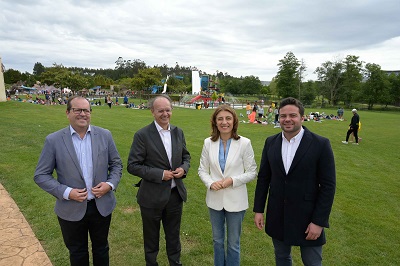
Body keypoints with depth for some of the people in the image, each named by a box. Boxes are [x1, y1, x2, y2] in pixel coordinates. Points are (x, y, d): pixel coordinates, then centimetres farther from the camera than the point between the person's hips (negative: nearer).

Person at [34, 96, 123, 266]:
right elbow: (41, 175, -6)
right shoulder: (53, 140, -10)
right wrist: (66, 192, -18)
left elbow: (116, 164, 3)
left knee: (101, 249, 22)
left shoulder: (104, 135, -6)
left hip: (102, 206, 1)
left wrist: (111, 184, -14)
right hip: (71, 209, -1)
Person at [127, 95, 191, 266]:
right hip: (152, 196, -4)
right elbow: (132, 166, -14)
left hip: (176, 194, 4)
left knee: (174, 236, 23)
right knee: (151, 238, 19)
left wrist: (183, 168, -11)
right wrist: (160, 174, -21)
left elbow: (186, 156, 11)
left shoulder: (178, 132, 1)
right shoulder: (142, 135, -14)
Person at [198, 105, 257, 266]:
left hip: (235, 200, -2)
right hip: (215, 199, 3)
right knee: (217, 240, 22)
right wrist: (211, 183, -16)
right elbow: (202, 170, 2)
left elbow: (252, 172, -7)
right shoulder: (208, 143, -4)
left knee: (233, 243, 16)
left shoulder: (244, 143, -13)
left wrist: (232, 180, -21)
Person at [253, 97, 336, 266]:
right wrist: (258, 210, 4)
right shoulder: (271, 142, -1)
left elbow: (328, 185, -11)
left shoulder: (321, 144, -12)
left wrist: (319, 221, -12)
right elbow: (263, 178, 4)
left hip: (308, 217, -3)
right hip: (277, 217, 3)